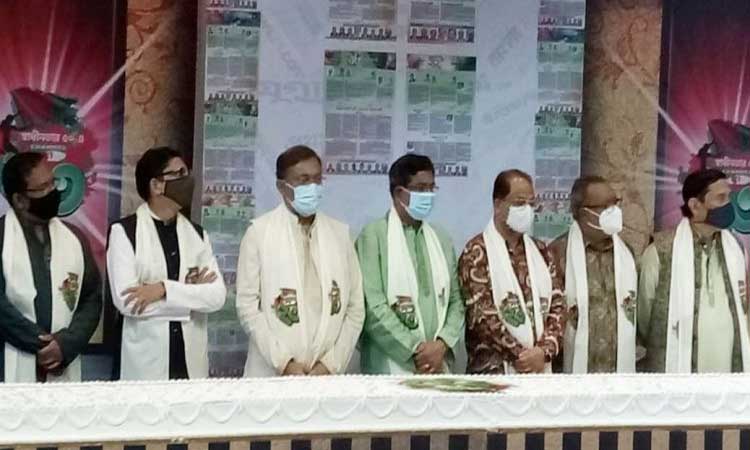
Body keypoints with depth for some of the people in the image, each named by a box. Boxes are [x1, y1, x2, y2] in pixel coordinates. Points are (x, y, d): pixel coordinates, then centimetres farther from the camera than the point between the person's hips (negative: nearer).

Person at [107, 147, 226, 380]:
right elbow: (127, 300, -16)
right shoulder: (124, 231, -5)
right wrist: (190, 292, -9)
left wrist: (165, 289, -15)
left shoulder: (197, 234, 9)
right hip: (145, 364, -4)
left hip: (193, 363, 4)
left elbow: (217, 296, -2)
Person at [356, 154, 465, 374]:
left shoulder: (441, 240, 16)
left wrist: (442, 344, -5)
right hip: (391, 367, -5)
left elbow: (456, 301, 13)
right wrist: (415, 350, -12)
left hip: (438, 366, 5)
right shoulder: (373, 235, -2)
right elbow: (373, 305, -10)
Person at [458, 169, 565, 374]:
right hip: (494, 370, -5)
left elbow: (557, 306, 8)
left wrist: (545, 350, -8)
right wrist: (520, 355, -14)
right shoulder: (477, 252, -5)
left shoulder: (540, 252, 14)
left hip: (541, 370, 5)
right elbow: (481, 315, -12)